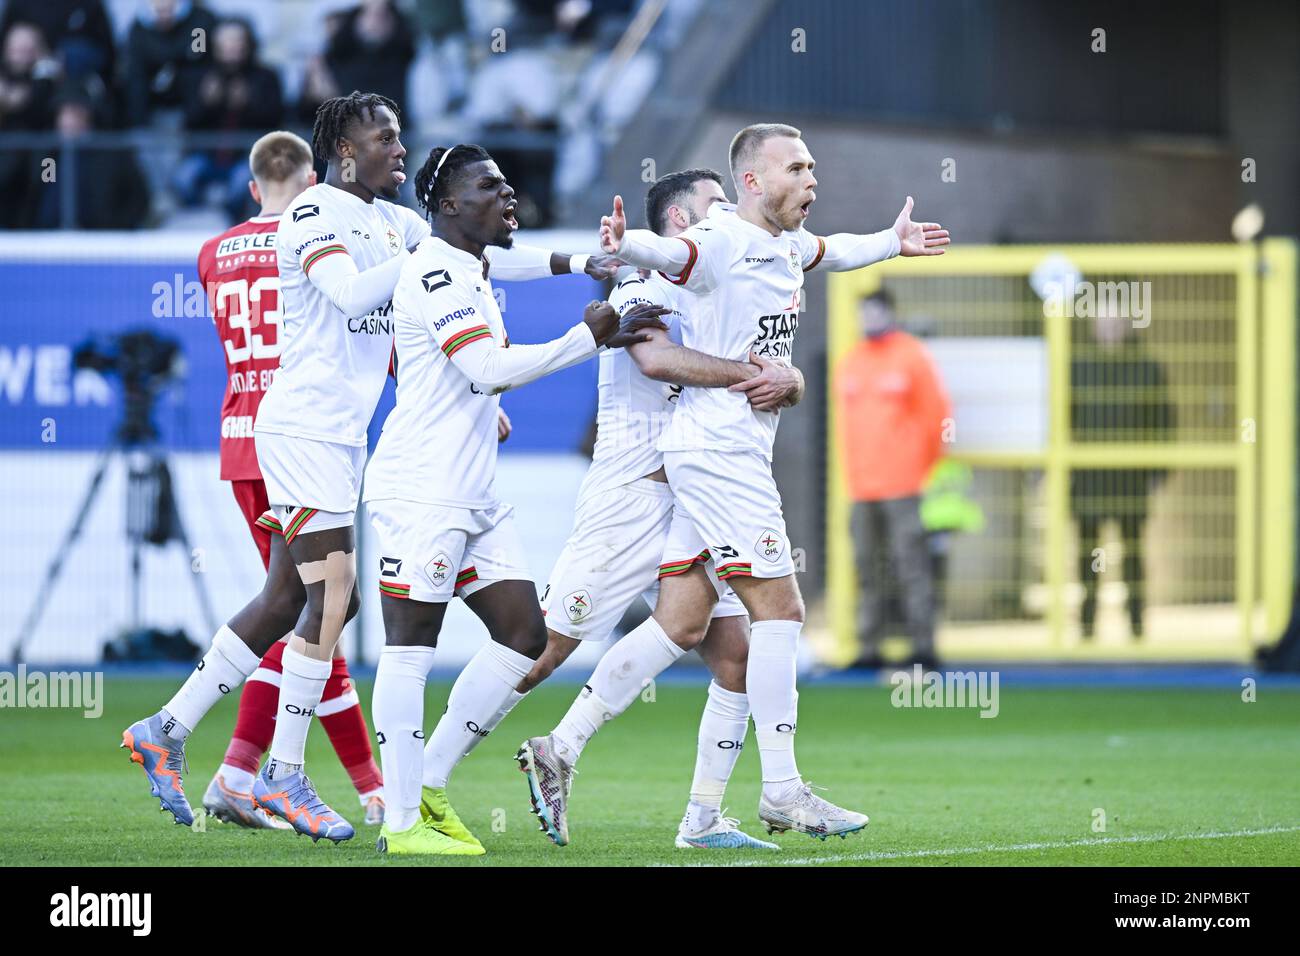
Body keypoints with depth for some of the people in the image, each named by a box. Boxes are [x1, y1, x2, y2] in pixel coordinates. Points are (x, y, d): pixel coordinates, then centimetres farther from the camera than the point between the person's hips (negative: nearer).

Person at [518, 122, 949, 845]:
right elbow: (667, 251, -37)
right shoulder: (722, 243, -15)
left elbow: (832, 252, 39)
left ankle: (561, 750, 9)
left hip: (735, 454, 9)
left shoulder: (788, 244, 14)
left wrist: (892, 243, 46)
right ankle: (782, 792, -4)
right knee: (779, 610, -8)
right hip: (717, 449, -9)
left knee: (680, 624, 8)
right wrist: (622, 244, -57)